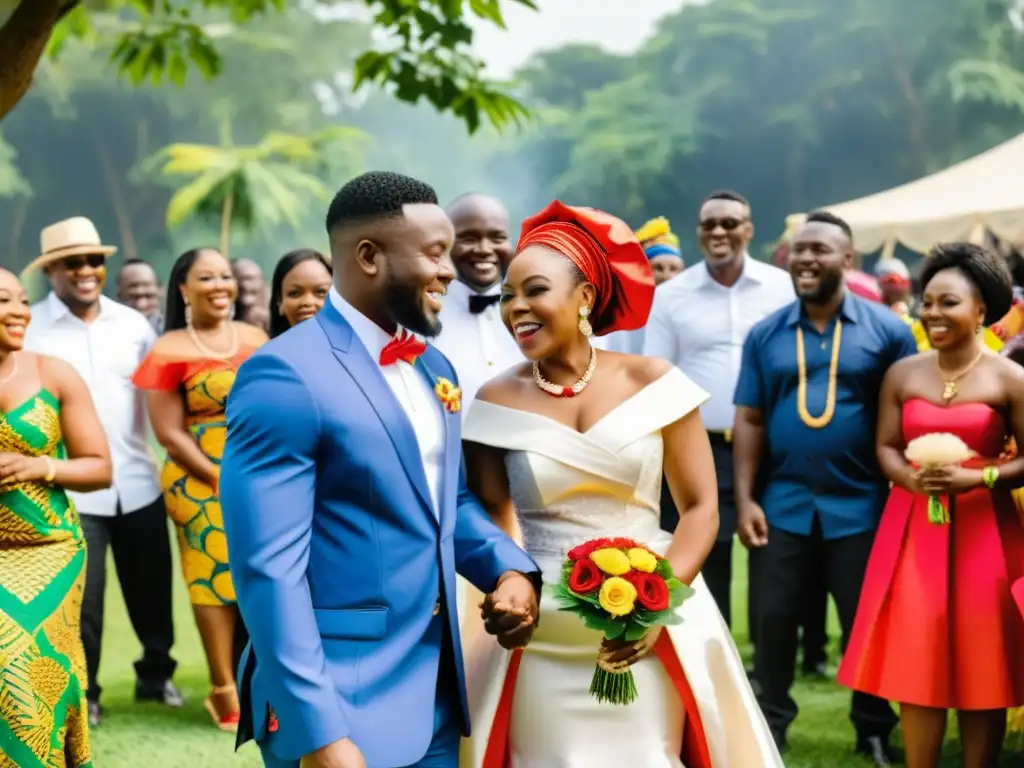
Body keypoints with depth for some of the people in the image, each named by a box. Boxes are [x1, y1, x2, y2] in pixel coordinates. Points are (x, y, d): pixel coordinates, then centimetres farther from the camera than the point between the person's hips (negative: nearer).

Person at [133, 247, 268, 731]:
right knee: (217, 576, 0)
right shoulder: (170, 352, -6)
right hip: (202, 483, -4)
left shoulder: (255, 338, 8)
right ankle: (224, 691, 8)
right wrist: (221, 482, -13)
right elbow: (170, 433, -9)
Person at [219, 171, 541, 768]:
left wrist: (511, 568, 2)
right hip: (339, 702, -8)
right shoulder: (286, 376, -16)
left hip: (435, 696, 8)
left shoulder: (433, 368, 11)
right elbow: (269, 569, -21)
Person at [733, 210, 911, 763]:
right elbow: (750, 419, 5)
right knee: (775, 618, 9)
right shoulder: (765, 334, 4)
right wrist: (745, 498, -1)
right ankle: (771, 722, 24)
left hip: (859, 504, -2)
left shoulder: (885, 329, -2)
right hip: (783, 502, 2)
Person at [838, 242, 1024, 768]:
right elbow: (885, 447, 5)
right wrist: (912, 479, -14)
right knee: (918, 661, 2)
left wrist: (978, 477, -18)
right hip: (914, 527, 2)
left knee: (981, 665, 3)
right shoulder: (902, 373, 5)